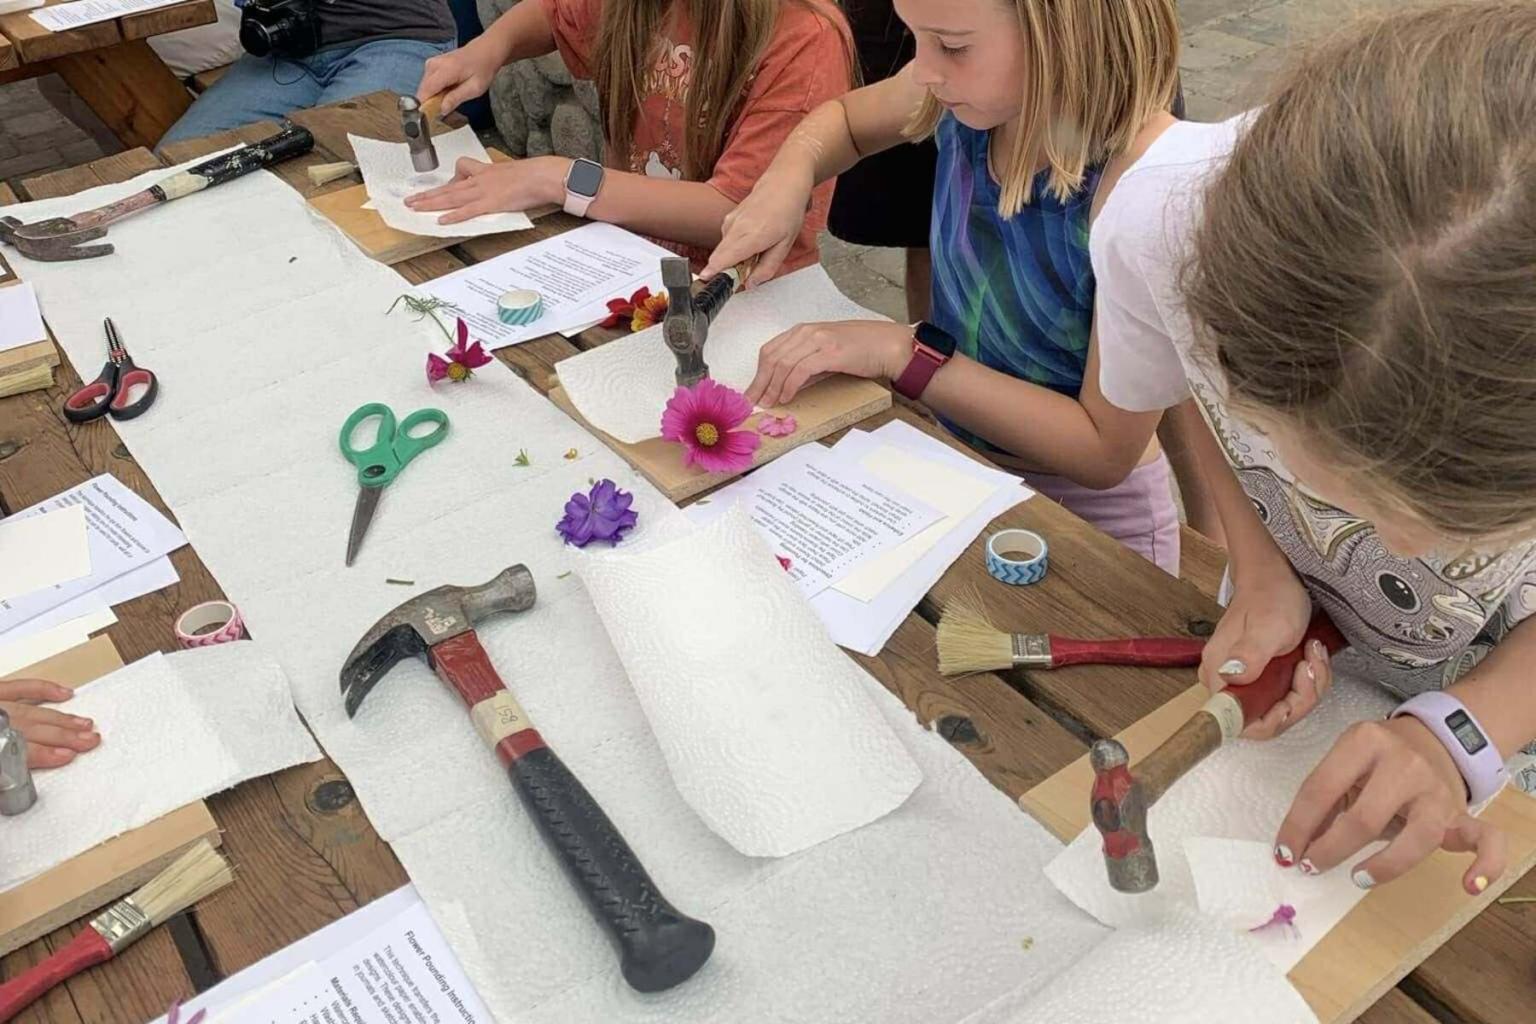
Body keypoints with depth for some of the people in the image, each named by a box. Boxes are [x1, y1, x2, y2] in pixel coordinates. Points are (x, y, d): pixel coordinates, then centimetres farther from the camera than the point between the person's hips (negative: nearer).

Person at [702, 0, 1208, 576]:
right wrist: (787, 179, -11)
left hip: (1087, 519, -5)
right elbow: (843, 119, 12)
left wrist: (904, 353, -28)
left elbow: (1106, 451, -24)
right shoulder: (975, 85, -11)